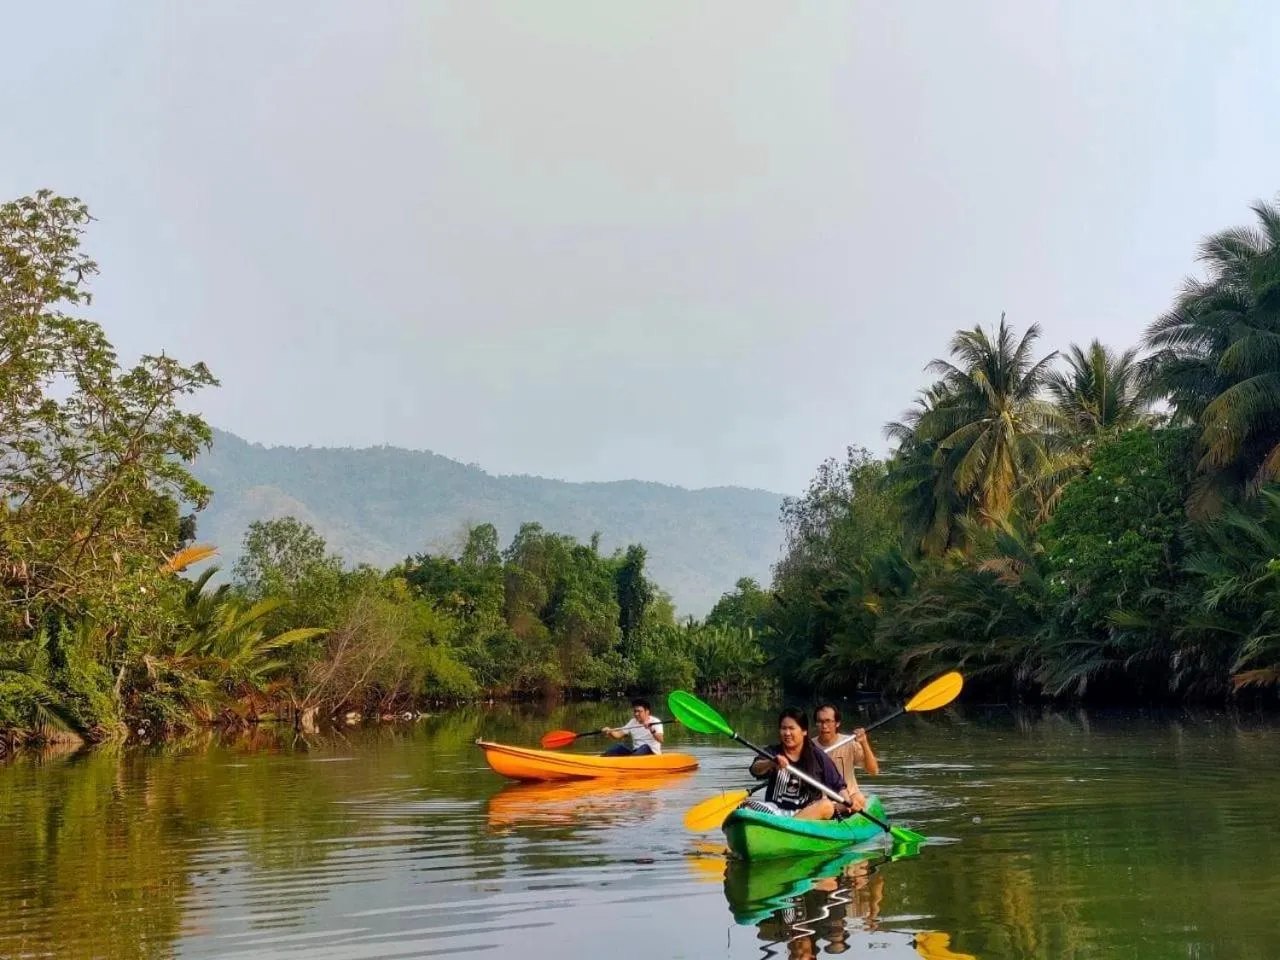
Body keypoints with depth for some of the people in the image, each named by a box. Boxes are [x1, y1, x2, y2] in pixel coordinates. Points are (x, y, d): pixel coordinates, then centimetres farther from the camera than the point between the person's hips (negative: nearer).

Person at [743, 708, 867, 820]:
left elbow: (838, 785, 4)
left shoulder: (818, 757, 5)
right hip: (776, 809, 0)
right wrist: (771, 763, -39)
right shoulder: (772, 753, 5)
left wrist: (847, 802, -18)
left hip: (809, 812, 0)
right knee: (745, 805, -25)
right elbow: (755, 770, -16)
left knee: (826, 806, -32)